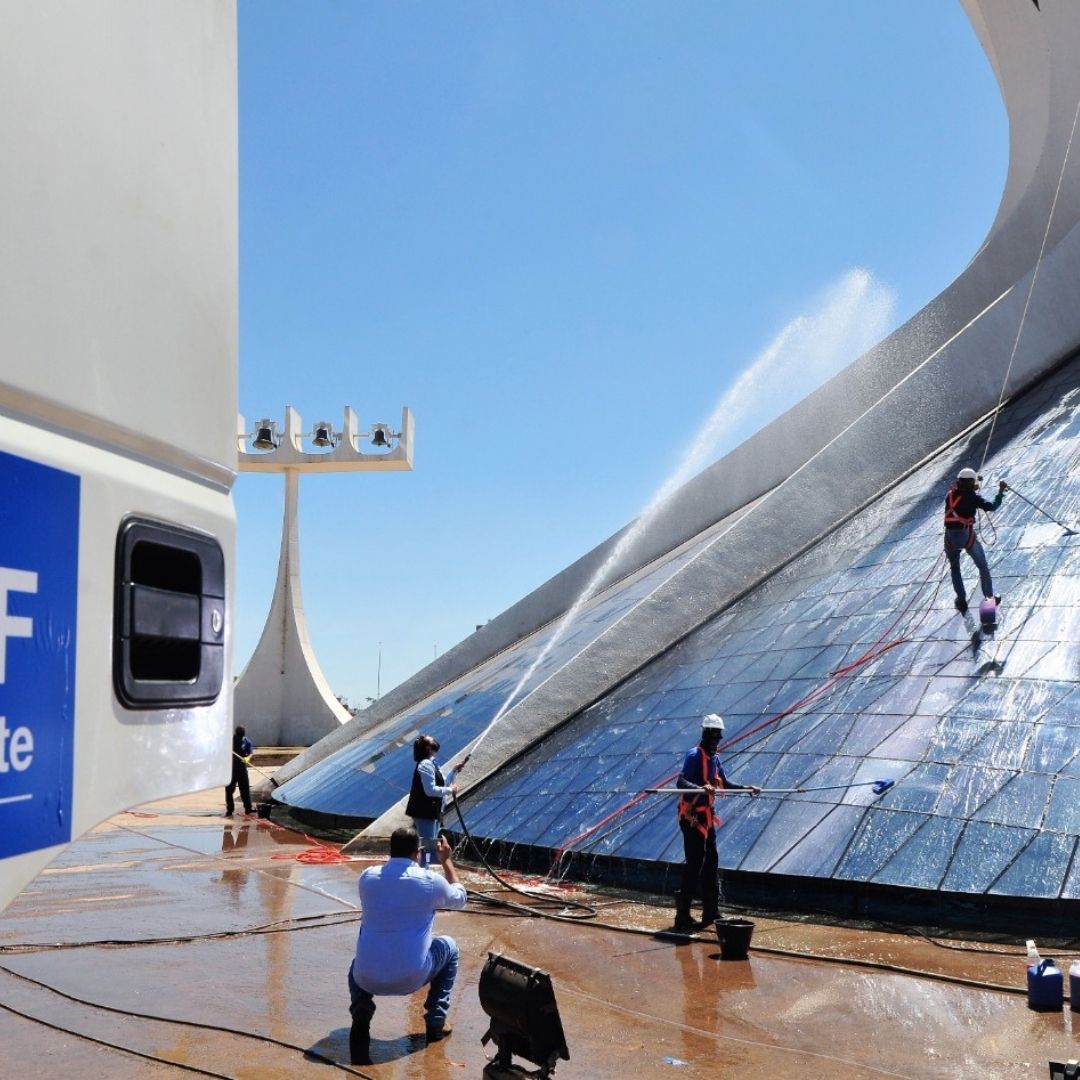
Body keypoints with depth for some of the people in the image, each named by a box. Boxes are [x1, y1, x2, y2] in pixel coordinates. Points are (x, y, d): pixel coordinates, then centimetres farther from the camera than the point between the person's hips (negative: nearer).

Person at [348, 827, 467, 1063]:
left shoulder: (367, 877, 1)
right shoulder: (430, 881, -7)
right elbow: (459, 899, 15)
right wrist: (446, 860, 24)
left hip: (368, 979, 2)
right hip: (410, 978, -2)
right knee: (449, 947, 26)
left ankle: (361, 1011, 9)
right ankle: (436, 1022, 23)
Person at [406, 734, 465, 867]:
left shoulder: (431, 764, 16)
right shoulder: (425, 764, -16)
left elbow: (442, 784, 21)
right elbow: (430, 790, -23)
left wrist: (454, 771, 13)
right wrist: (450, 790, -14)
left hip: (432, 812, 11)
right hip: (424, 813, -11)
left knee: (430, 847, 16)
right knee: (427, 847, -9)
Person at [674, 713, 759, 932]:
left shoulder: (715, 758, 14)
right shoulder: (695, 756, -13)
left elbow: (724, 784, 27)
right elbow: (681, 782, -26)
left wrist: (747, 788, 24)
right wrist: (700, 788, -42)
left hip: (707, 816, 9)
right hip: (692, 816, -9)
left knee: (711, 862, 13)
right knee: (694, 864, -10)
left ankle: (711, 912, 24)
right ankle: (682, 917, -7)